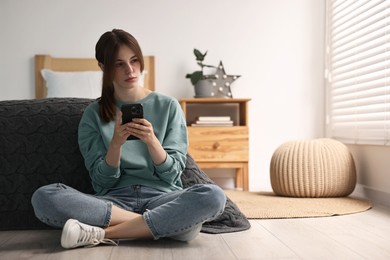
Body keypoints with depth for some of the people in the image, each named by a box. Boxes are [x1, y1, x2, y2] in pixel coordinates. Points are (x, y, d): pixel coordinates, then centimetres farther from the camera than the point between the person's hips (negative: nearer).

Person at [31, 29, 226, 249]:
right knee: (43, 197, -27)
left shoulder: (168, 106, 8)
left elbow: (172, 173, 4)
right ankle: (168, 225, -22)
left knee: (213, 196, -32)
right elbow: (103, 181, 3)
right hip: (115, 200, 1)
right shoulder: (94, 114, 8)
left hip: (162, 196, 0)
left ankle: (103, 234, -23)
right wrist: (116, 143, -15)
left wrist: (151, 141, -14)